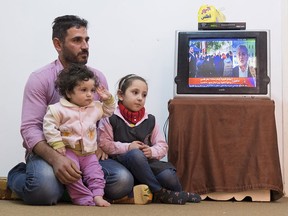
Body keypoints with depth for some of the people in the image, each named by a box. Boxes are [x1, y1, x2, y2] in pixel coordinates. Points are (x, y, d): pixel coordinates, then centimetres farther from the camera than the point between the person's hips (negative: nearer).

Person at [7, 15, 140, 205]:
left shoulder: (98, 77, 7)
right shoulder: (40, 79, -9)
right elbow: (30, 128, -16)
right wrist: (55, 158, -33)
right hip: (47, 153, -4)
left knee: (122, 180, -23)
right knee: (45, 189, -36)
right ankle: (16, 177, 0)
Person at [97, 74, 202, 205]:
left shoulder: (150, 120, 14)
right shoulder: (111, 119, -1)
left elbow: (162, 145, 14)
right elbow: (103, 144, -7)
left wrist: (151, 151, -9)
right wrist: (128, 147, -15)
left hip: (146, 162, 4)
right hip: (121, 160, -4)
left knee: (168, 176, -27)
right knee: (136, 154, -39)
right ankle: (159, 192, -27)